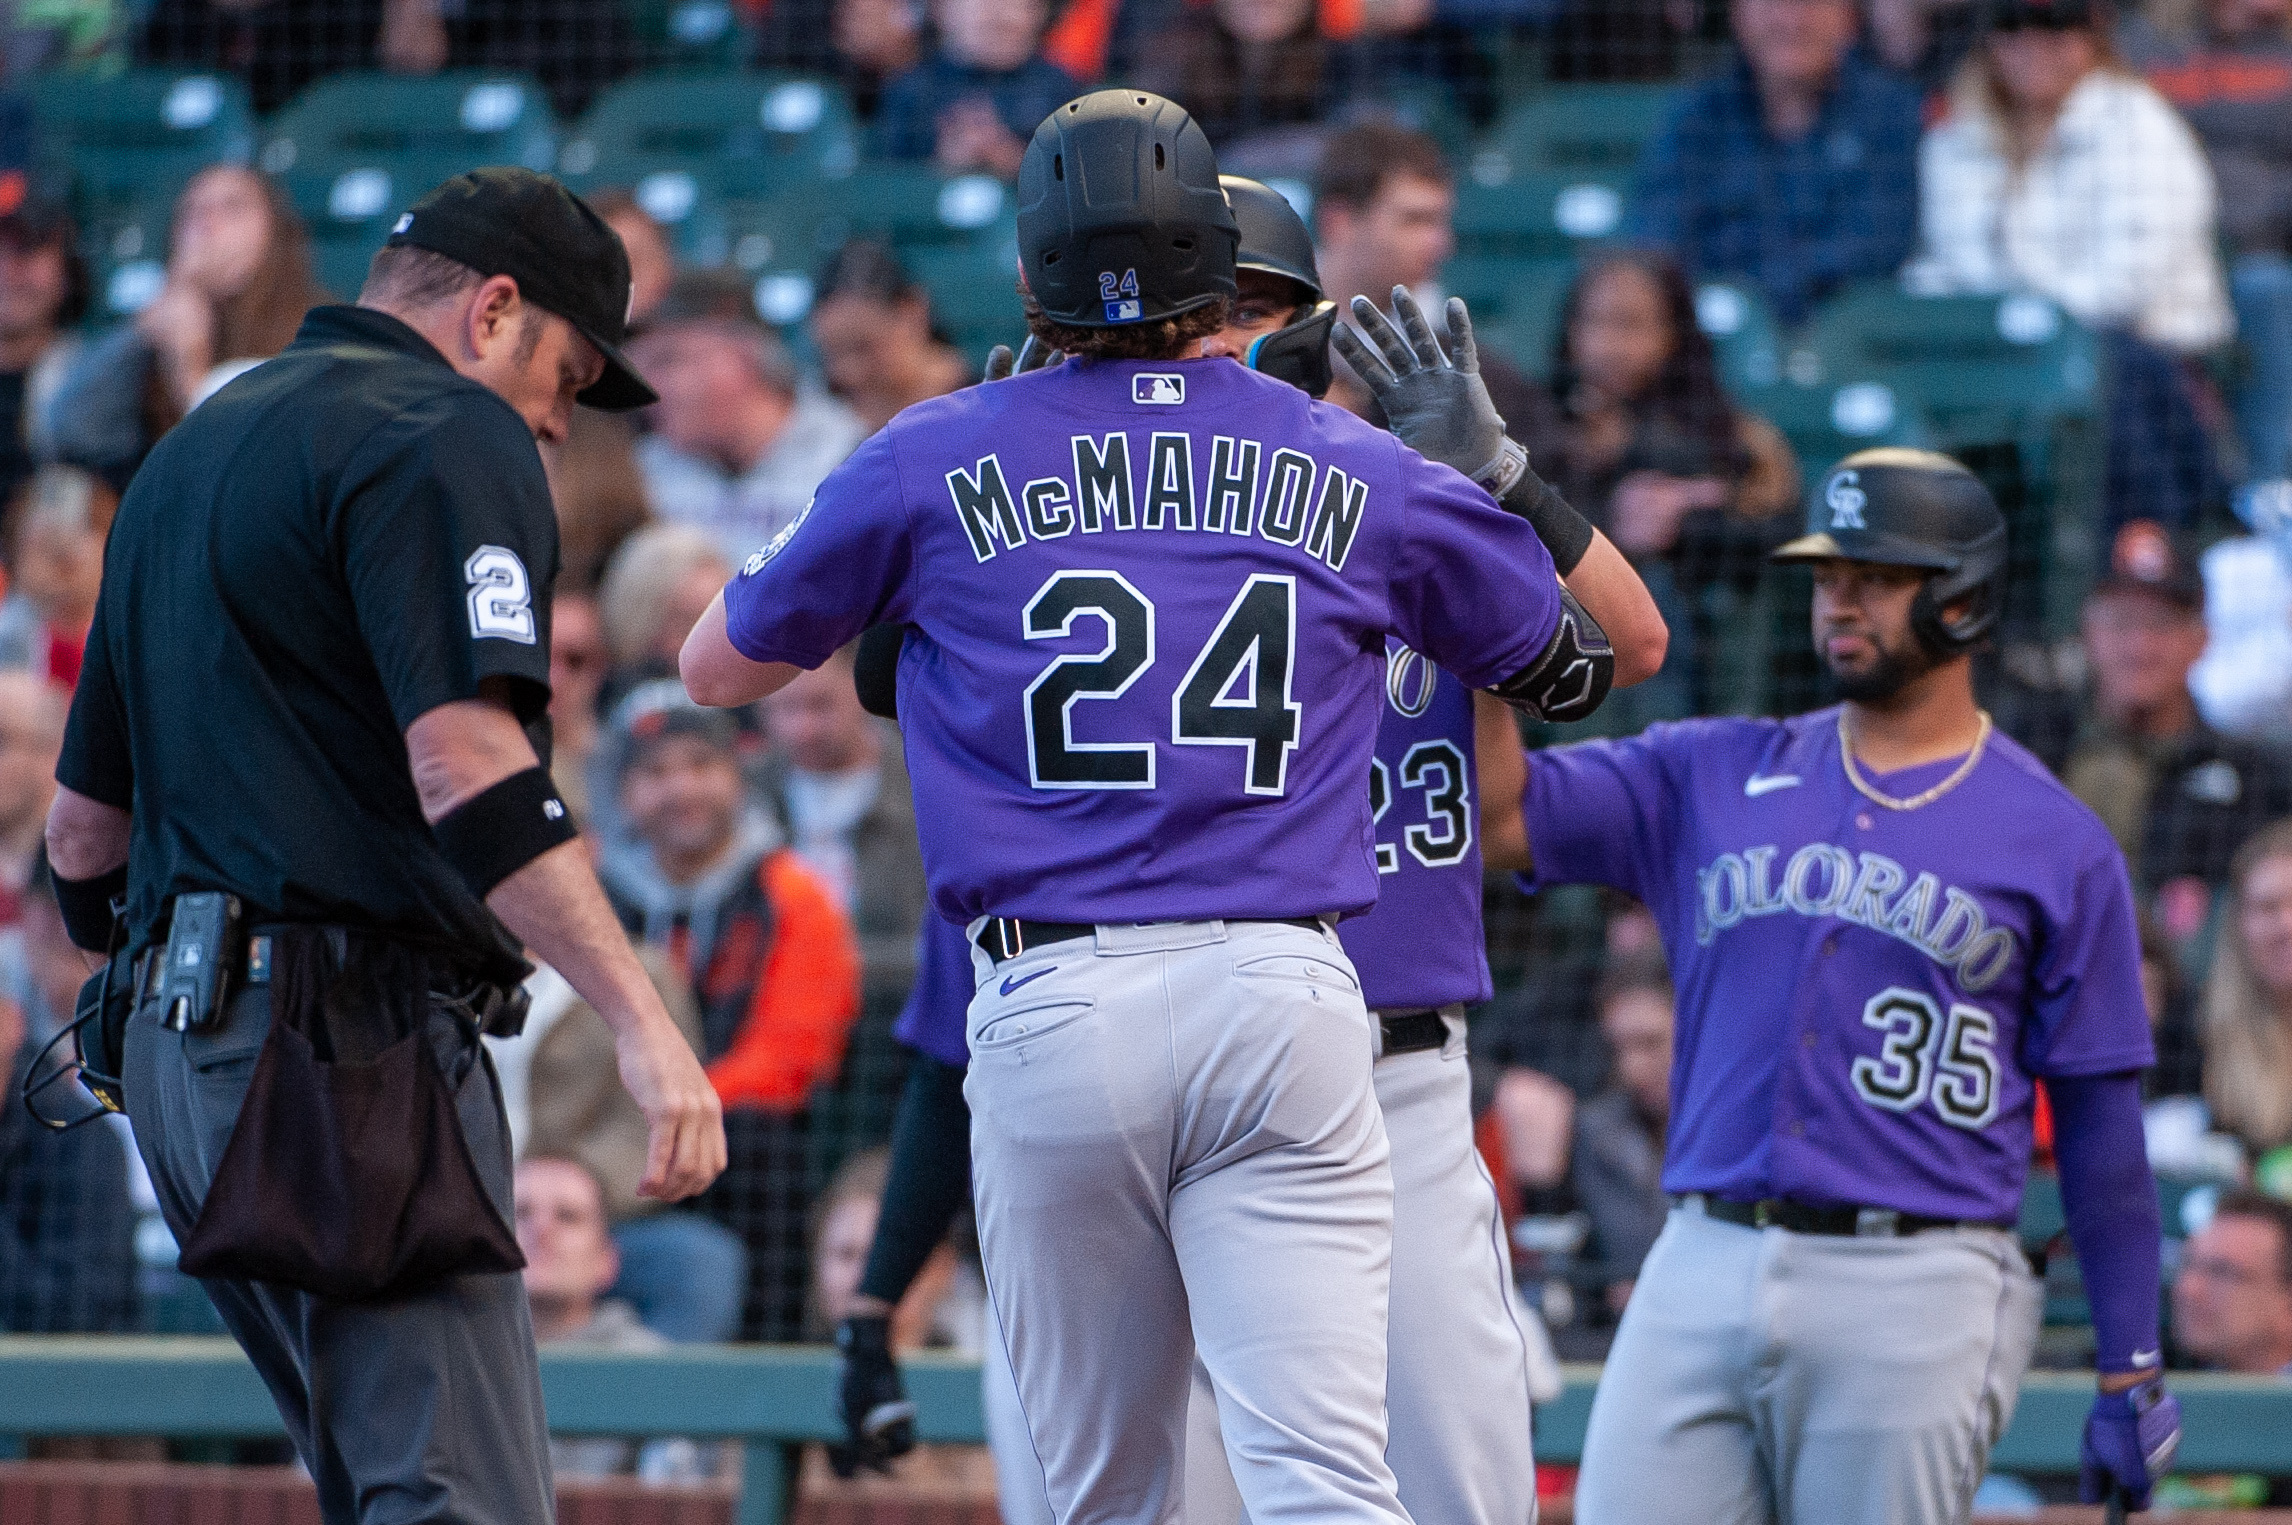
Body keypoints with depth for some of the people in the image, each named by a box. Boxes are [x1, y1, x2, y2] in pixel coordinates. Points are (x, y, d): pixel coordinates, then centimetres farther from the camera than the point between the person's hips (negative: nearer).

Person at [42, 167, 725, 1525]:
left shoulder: (191, 451, 24)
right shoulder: (449, 435, -5)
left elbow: (86, 825, 27)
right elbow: (466, 759, -20)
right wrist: (641, 1020, -26)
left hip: (184, 1042, 10)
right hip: (352, 1029, -10)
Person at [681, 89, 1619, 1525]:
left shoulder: (937, 459, 7)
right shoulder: (1358, 468, 10)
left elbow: (717, 665, 22)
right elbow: (1597, 656, 25)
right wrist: (1487, 447, 36)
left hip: (1051, 1012, 0)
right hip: (1285, 998, 0)